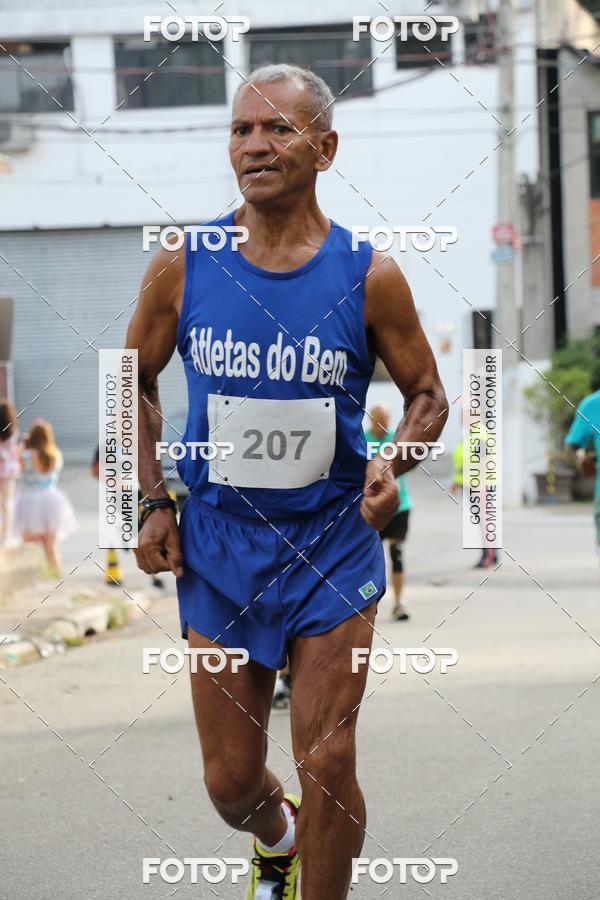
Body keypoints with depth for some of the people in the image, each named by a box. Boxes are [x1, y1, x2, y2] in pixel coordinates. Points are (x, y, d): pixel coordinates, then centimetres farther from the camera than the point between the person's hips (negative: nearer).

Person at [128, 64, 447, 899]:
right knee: (231, 782, 8)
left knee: (326, 763, -7)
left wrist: (393, 463, -16)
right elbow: (134, 380, 11)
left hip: (333, 547, -1)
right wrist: (153, 502, 3)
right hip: (218, 547, 2)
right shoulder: (182, 266, -4)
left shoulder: (369, 275, -8)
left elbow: (427, 394, 4)